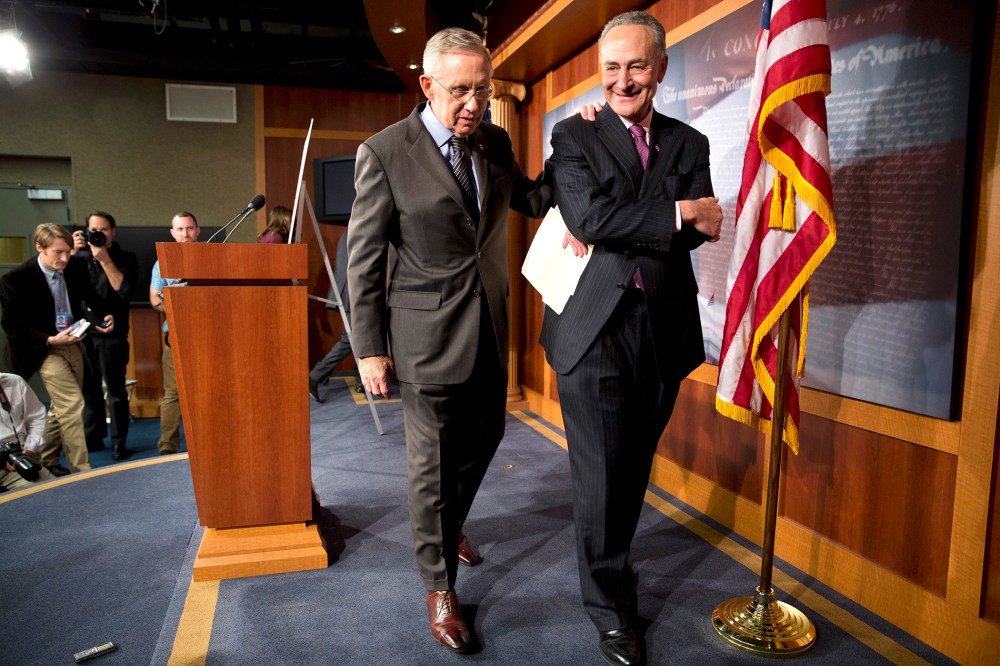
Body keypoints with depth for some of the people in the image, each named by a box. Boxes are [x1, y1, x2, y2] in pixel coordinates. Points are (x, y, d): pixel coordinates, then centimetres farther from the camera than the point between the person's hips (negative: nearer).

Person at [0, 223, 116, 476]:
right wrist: (50, 340, -25)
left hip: (72, 343, 6)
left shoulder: (77, 267, -5)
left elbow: (90, 296, 12)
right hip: (43, 349, -6)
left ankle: (47, 461, 34)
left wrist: (105, 315, -9)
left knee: (62, 407, 16)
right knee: (72, 405, -13)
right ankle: (82, 470, -5)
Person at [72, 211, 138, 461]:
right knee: (88, 387, 11)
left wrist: (104, 258, -15)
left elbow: (123, 289, -11)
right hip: (83, 330, 4)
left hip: (111, 333, -4)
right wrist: (73, 252, -10)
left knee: (115, 390, -2)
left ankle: (119, 443, 3)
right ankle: (93, 437, 22)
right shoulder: (81, 256, 12)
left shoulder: (125, 258, 3)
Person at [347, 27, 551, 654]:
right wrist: (369, 349, -9)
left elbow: (532, 199, 13)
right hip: (427, 335, -6)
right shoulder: (385, 153, -11)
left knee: (484, 437, 19)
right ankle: (440, 586, 26)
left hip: (489, 330, 6)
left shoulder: (495, 143, 5)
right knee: (432, 462, 6)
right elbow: (363, 258, -9)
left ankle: (447, 526, 48)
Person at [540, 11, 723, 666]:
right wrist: (676, 213, -11)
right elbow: (588, 219, -13)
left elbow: (701, 228, -3)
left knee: (636, 464, 15)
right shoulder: (574, 135, 3)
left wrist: (616, 229, -13)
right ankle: (611, 606, 22)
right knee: (601, 472, 3)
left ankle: (613, 561, 39)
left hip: (664, 327, 3)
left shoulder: (689, 144, 12)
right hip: (595, 325, -3)